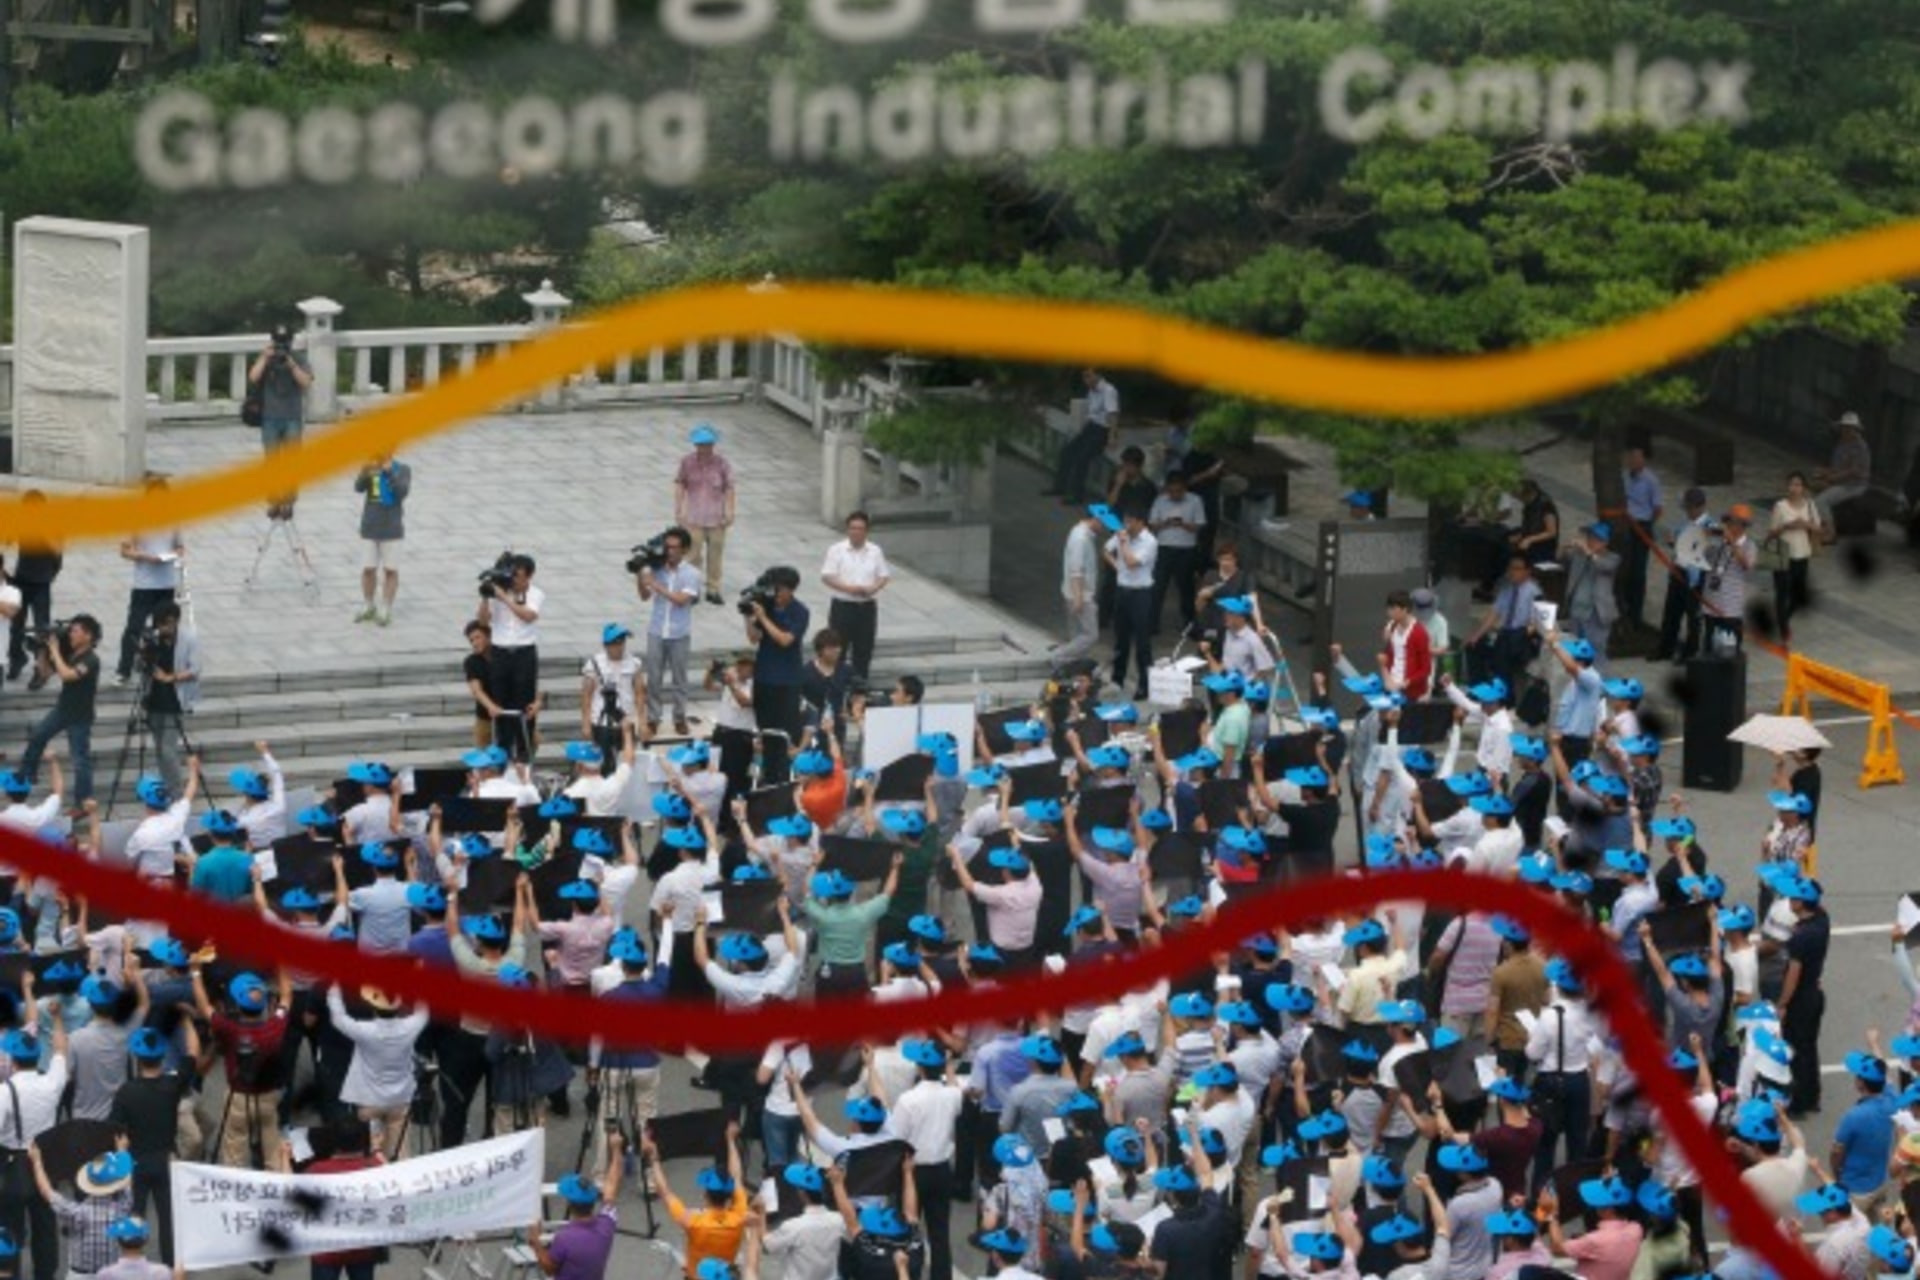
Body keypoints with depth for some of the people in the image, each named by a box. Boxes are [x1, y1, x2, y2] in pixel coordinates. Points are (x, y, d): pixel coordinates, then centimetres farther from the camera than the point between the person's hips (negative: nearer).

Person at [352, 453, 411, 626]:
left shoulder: (402, 470, -4)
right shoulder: (370, 468, -1)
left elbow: (403, 491, -18)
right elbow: (358, 488, -14)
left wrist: (389, 473, -28)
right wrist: (364, 474, -34)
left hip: (392, 528, -2)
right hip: (370, 527, 2)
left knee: (390, 570, 1)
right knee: (368, 569, 7)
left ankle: (387, 610, 10)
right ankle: (369, 607, 24)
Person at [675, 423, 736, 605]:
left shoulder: (722, 464, -5)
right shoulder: (687, 463, -4)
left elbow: (729, 488, 0)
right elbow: (680, 485, 3)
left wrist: (729, 513, -5)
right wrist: (678, 511, 0)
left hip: (716, 519, 1)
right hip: (693, 519, -1)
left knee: (715, 554, 8)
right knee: (693, 554, -2)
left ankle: (713, 589, 20)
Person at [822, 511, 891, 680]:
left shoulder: (875, 551, 7)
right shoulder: (837, 550, -3)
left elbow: (884, 576, 8)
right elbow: (826, 576, -8)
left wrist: (874, 588, -14)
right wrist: (848, 588, -21)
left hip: (867, 607, 3)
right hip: (843, 606, -3)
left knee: (864, 649, 8)